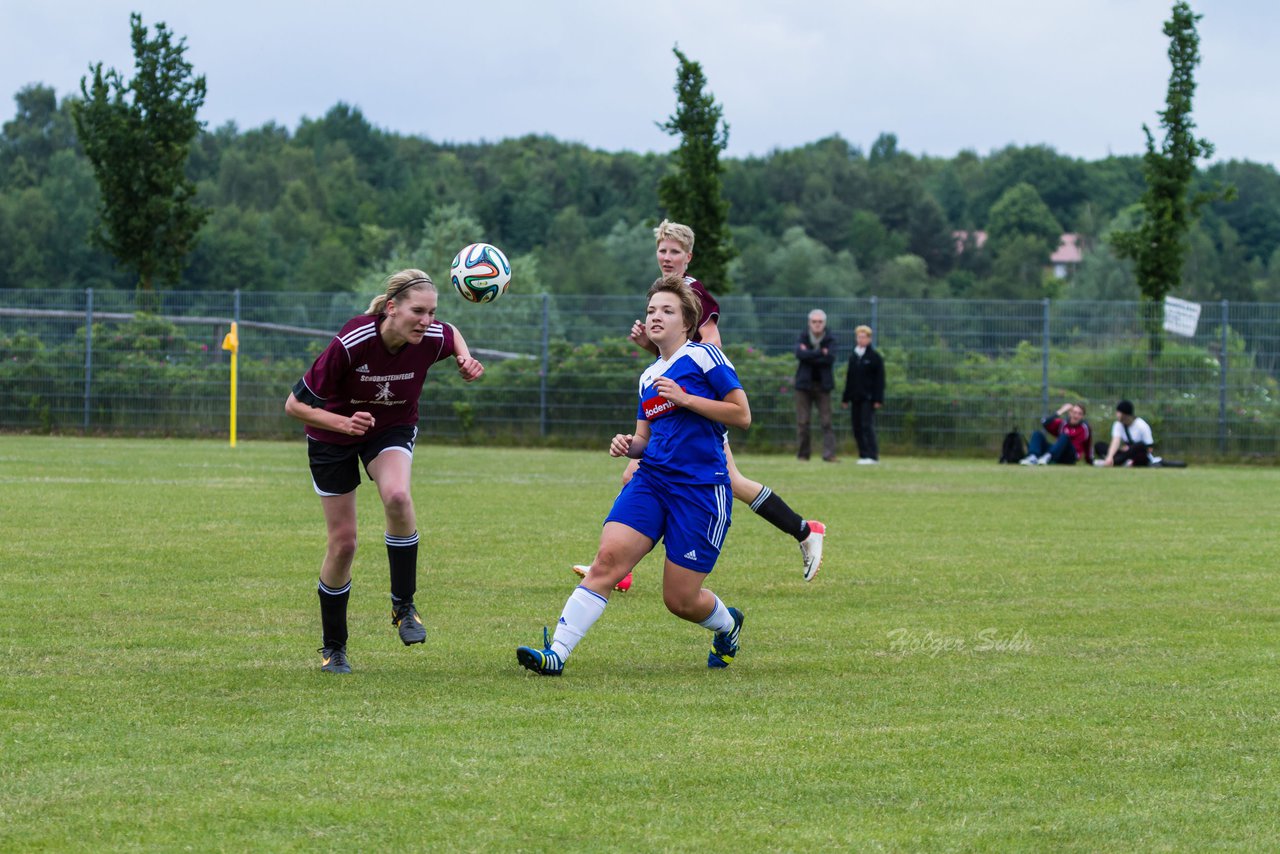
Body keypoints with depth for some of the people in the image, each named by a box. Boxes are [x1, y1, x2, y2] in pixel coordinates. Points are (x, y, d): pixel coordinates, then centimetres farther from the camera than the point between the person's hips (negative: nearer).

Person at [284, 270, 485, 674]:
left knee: (397, 496, -32)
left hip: (393, 429, 2)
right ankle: (333, 648, 20)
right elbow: (295, 404, -24)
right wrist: (342, 423, -39)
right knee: (342, 543, -1)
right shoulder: (350, 343, -33)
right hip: (333, 437, -2)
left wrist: (466, 361, -13)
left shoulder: (431, 338, -22)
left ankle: (403, 606, -15)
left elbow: (454, 335, 7)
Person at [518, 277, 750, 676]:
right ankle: (557, 652, -22)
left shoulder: (703, 355, -3)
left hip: (701, 489, -6)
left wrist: (684, 399, -14)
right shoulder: (648, 377, 18)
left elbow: (742, 414, -7)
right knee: (607, 559, -16)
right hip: (652, 479, 6)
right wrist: (629, 445, 1)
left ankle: (727, 625, 33)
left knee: (680, 600, -2)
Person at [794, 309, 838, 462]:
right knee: (802, 422, 0)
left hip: (822, 384, 0)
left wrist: (809, 356, -13)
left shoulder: (829, 340, 3)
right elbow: (799, 354, -15)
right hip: (804, 384, 0)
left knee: (826, 421, -8)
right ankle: (802, 454, 8)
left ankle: (829, 454, -13)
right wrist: (821, 353, -16)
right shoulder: (803, 337, 4)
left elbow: (830, 358, -14)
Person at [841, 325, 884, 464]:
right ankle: (863, 454, 11)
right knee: (857, 427, 5)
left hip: (868, 398, -6)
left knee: (867, 425, -12)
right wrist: (845, 398, 15)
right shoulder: (853, 357, 14)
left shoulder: (875, 357, -3)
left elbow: (879, 379, -5)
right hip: (856, 398, 6)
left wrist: (878, 399, -12)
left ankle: (872, 455, -11)